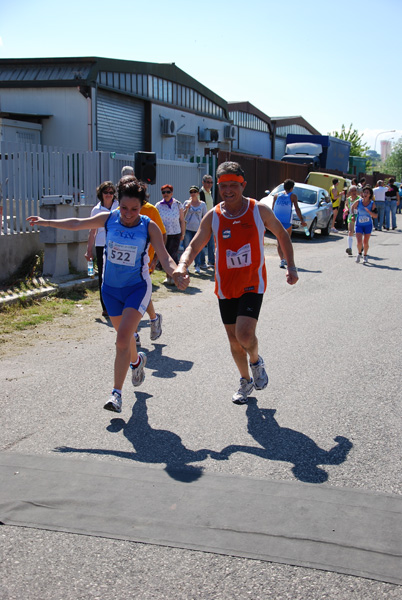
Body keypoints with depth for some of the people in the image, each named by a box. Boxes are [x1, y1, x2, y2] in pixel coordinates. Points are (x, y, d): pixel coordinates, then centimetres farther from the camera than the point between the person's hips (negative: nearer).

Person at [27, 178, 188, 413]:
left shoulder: (149, 227, -14)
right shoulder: (108, 219, -7)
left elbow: (164, 257, -20)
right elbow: (77, 224, 8)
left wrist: (176, 273, -40)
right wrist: (47, 222, 13)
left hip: (137, 287, -4)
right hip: (111, 288, 4)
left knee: (122, 340, -16)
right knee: (124, 336, 17)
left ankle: (117, 393, -8)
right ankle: (137, 360, 51)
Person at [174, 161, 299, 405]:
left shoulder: (260, 210, -6)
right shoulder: (213, 216, -3)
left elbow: (282, 234, 8)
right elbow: (194, 246, -1)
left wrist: (291, 266, 0)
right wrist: (182, 265, -23)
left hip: (253, 283, -3)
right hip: (226, 286, 3)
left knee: (245, 333, -20)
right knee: (234, 340, 10)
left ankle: (256, 360, 14)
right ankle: (246, 382, 34)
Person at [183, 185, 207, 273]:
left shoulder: (202, 204, 6)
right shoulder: (187, 202, 5)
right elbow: (182, 216, 1)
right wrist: (187, 206, -11)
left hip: (198, 229, 0)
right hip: (188, 229, 0)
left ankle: (197, 266, 9)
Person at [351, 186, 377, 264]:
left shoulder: (372, 203, -8)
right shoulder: (358, 202, -8)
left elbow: (375, 216, -11)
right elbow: (352, 207, 13)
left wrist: (368, 211, -25)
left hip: (368, 225, 0)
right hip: (359, 225, 0)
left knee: (365, 242, 6)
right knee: (359, 242, -13)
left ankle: (365, 256, 32)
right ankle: (359, 254, 17)